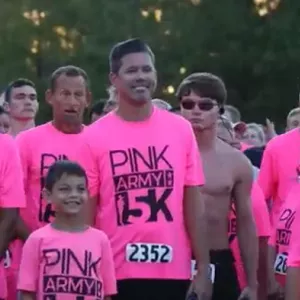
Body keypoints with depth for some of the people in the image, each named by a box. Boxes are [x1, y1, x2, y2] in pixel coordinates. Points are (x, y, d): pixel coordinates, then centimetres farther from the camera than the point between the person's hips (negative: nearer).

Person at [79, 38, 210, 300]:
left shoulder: (181, 130, 4)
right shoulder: (94, 137, -1)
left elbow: (194, 205, 4)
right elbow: (85, 213, 0)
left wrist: (203, 269, -1)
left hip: (173, 271, 2)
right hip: (116, 273, -1)